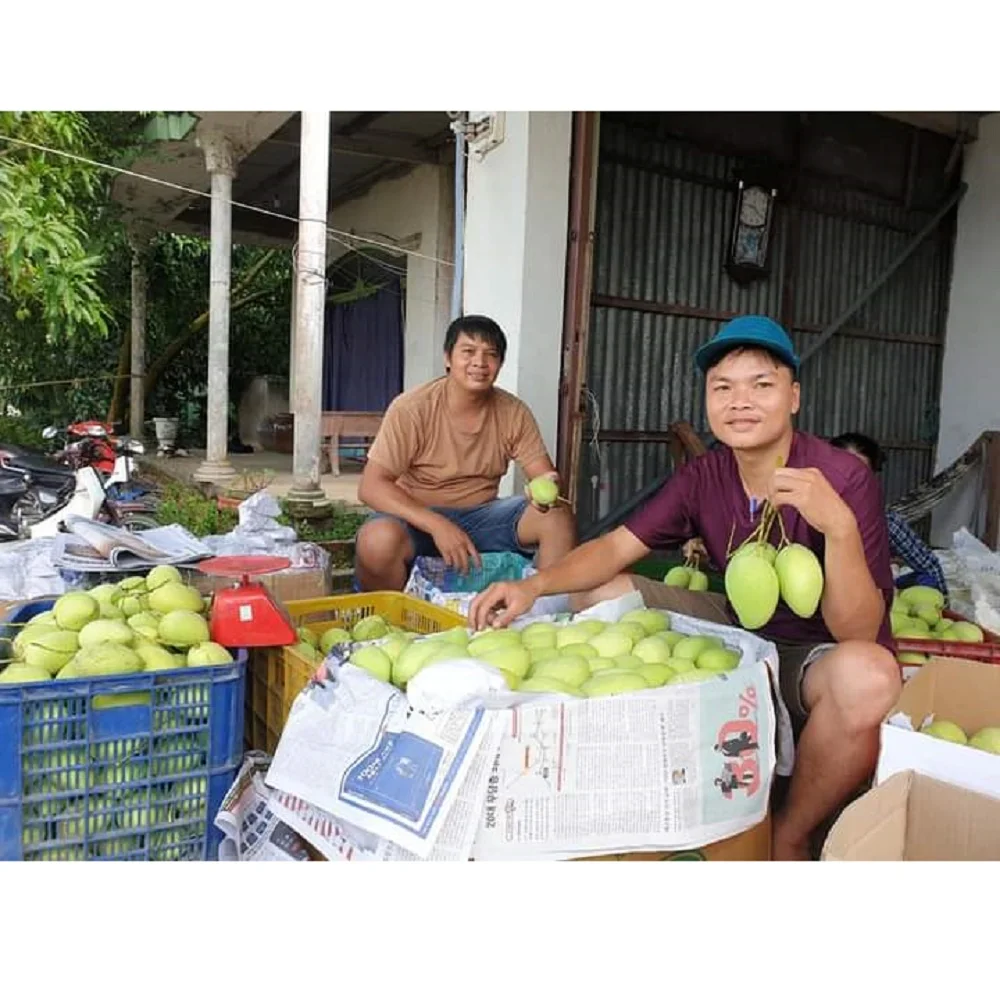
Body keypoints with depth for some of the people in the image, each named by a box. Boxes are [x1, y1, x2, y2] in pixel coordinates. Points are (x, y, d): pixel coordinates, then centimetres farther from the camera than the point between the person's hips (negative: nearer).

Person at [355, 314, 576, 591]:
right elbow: (371, 486, -19)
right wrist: (437, 525, -32)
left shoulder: (514, 413, -3)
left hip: (481, 517, 4)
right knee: (378, 540, -36)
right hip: (418, 518, -3)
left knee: (559, 518, -18)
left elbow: (545, 476, -1)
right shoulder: (411, 409, -15)